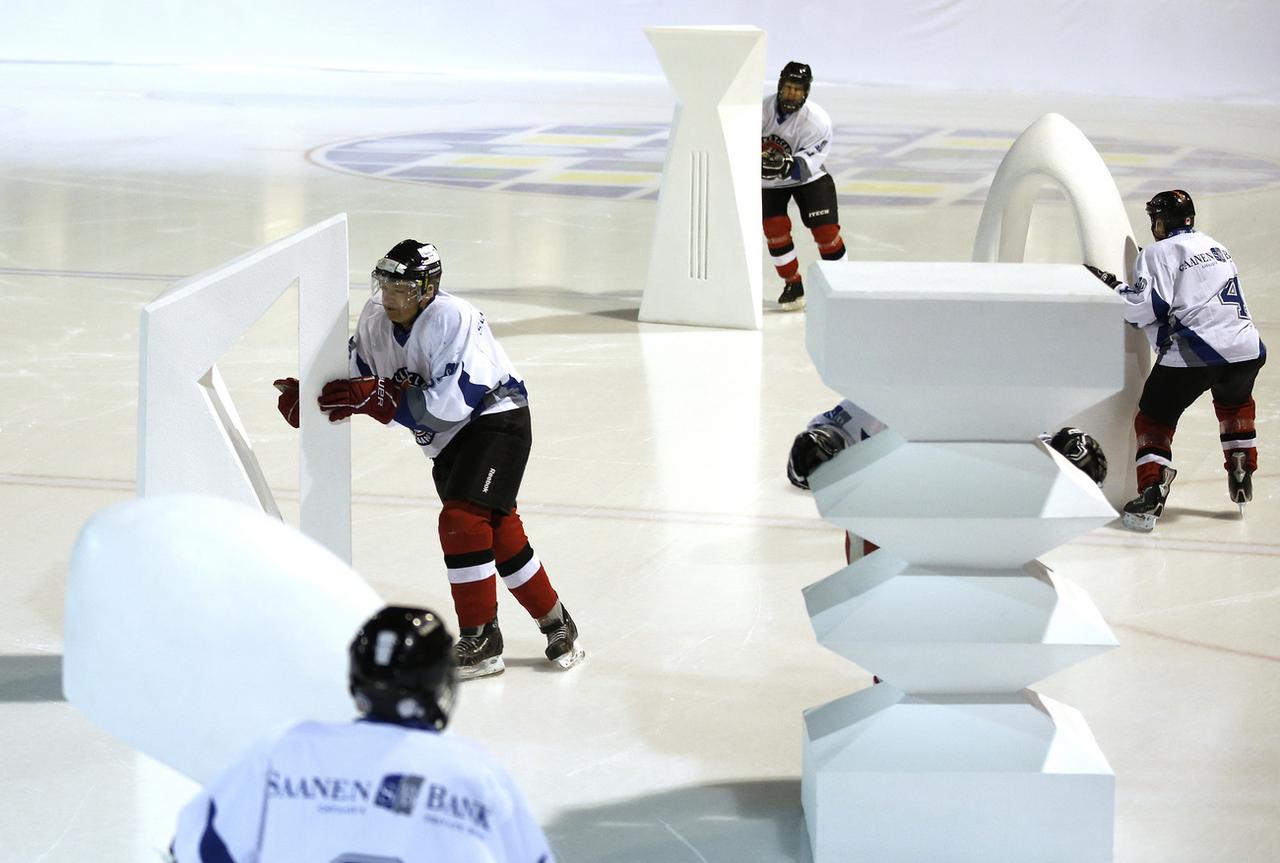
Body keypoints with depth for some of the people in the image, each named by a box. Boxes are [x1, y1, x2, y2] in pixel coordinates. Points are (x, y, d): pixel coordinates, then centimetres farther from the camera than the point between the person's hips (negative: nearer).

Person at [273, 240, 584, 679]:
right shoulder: (375, 319, -2)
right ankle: (555, 624, 23)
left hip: (496, 419, -8)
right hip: (447, 441, 8)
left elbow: (451, 401, -32)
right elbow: (357, 383, 7)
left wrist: (378, 396, -33)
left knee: (461, 520, -21)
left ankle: (480, 642, -13)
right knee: (498, 534, 8)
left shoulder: (455, 319, -26)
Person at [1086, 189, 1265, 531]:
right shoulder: (1217, 248, 23)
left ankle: (1152, 494, -11)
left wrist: (1111, 288, 2)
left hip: (1194, 354, -6)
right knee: (1235, 402, 35)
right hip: (1246, 348, 6)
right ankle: (1242, 481, 28)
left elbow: (1146, 305, -10)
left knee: (1155, 417, 7)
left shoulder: (1160, 252, 0)